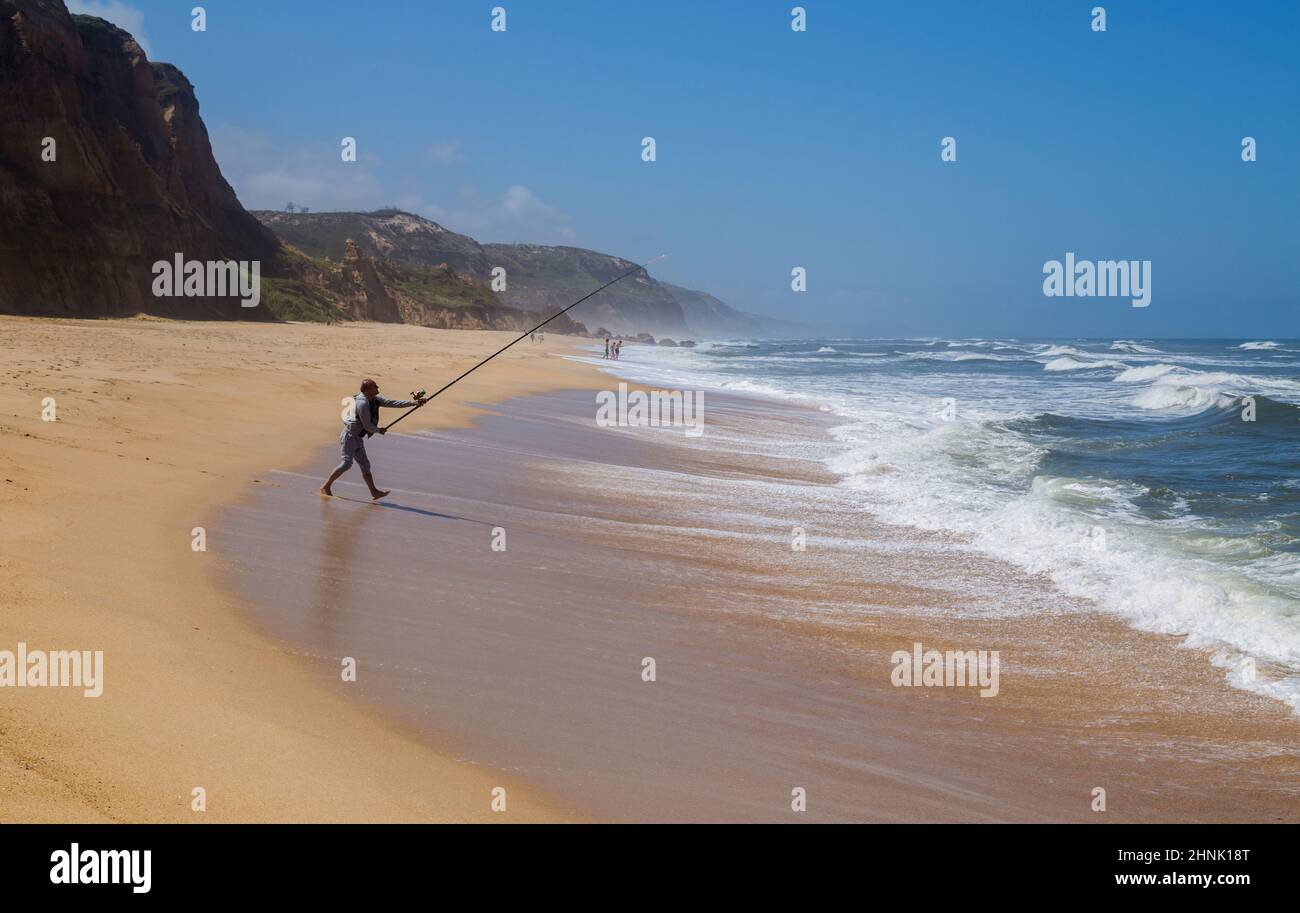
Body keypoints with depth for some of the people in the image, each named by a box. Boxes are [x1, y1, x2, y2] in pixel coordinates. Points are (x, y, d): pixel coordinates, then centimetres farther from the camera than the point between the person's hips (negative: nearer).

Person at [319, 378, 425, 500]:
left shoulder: (375, 399, 7)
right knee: (346, 463, -11)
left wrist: (412, 402, 0)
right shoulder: (362, 403, -23)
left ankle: (374, 492, 13)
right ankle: (326, 486, -3)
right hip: (349, 436, -10)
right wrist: (379, 430, -1)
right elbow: (367, 425, -20)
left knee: (365, 464, 10)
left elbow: (391, 403, 6)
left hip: (357, 438, 10)